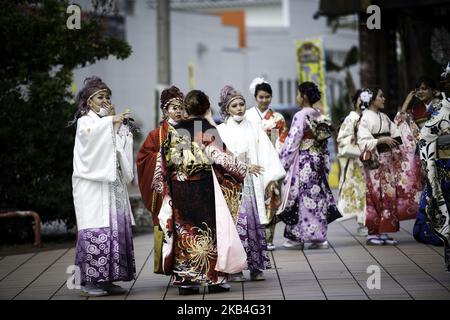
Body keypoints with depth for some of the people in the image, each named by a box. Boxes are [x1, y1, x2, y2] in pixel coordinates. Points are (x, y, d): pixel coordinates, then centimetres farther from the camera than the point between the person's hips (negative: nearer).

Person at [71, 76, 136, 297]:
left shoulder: (112, 123, 21)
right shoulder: (84, 121, 4)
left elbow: (124, 144, 6)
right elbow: (92, 132, -20)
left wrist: (116, 123, 1)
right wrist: (111, 121, -9)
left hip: (113, 183, 6)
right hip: (92, 184, -6)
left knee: (117, 227, 1)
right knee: (96, 229, -11)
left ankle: (107, 278, 5)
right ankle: (89, 281, -8)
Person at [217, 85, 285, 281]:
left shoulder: (253, 129, 13)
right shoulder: (221, 130, 6)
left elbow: (267, 154, 6)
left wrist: (271, 177, -6)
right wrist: (245, 166, -6)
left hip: (251, 183, 2)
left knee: (255, 221, -3)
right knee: (234, 221, -9)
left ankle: (256, 267, 2)